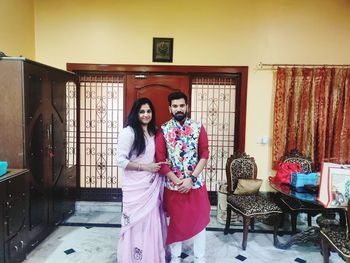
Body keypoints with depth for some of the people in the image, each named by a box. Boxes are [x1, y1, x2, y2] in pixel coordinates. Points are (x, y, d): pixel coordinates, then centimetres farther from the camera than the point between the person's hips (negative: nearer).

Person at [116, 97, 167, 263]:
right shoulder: (128, 132, -13)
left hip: (152, 185, 6)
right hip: (135, 187, -6)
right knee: (136, 224, 8)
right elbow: (120, 161, -17)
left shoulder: (153, 132, 8)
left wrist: (160, 165, 3)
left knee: (151, 222, 15)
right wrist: (145, 167, -17)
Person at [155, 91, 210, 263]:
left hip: (196, 183, 1)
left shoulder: (198, 128, -3)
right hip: (172, 185, 0)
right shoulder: (163, 131, -5)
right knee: (175, 221, 14)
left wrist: (191, 179, -14)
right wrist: (177, 181, -13)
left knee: (199, 220, 12)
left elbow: (204, 156, -6)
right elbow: (160, 160, -8)